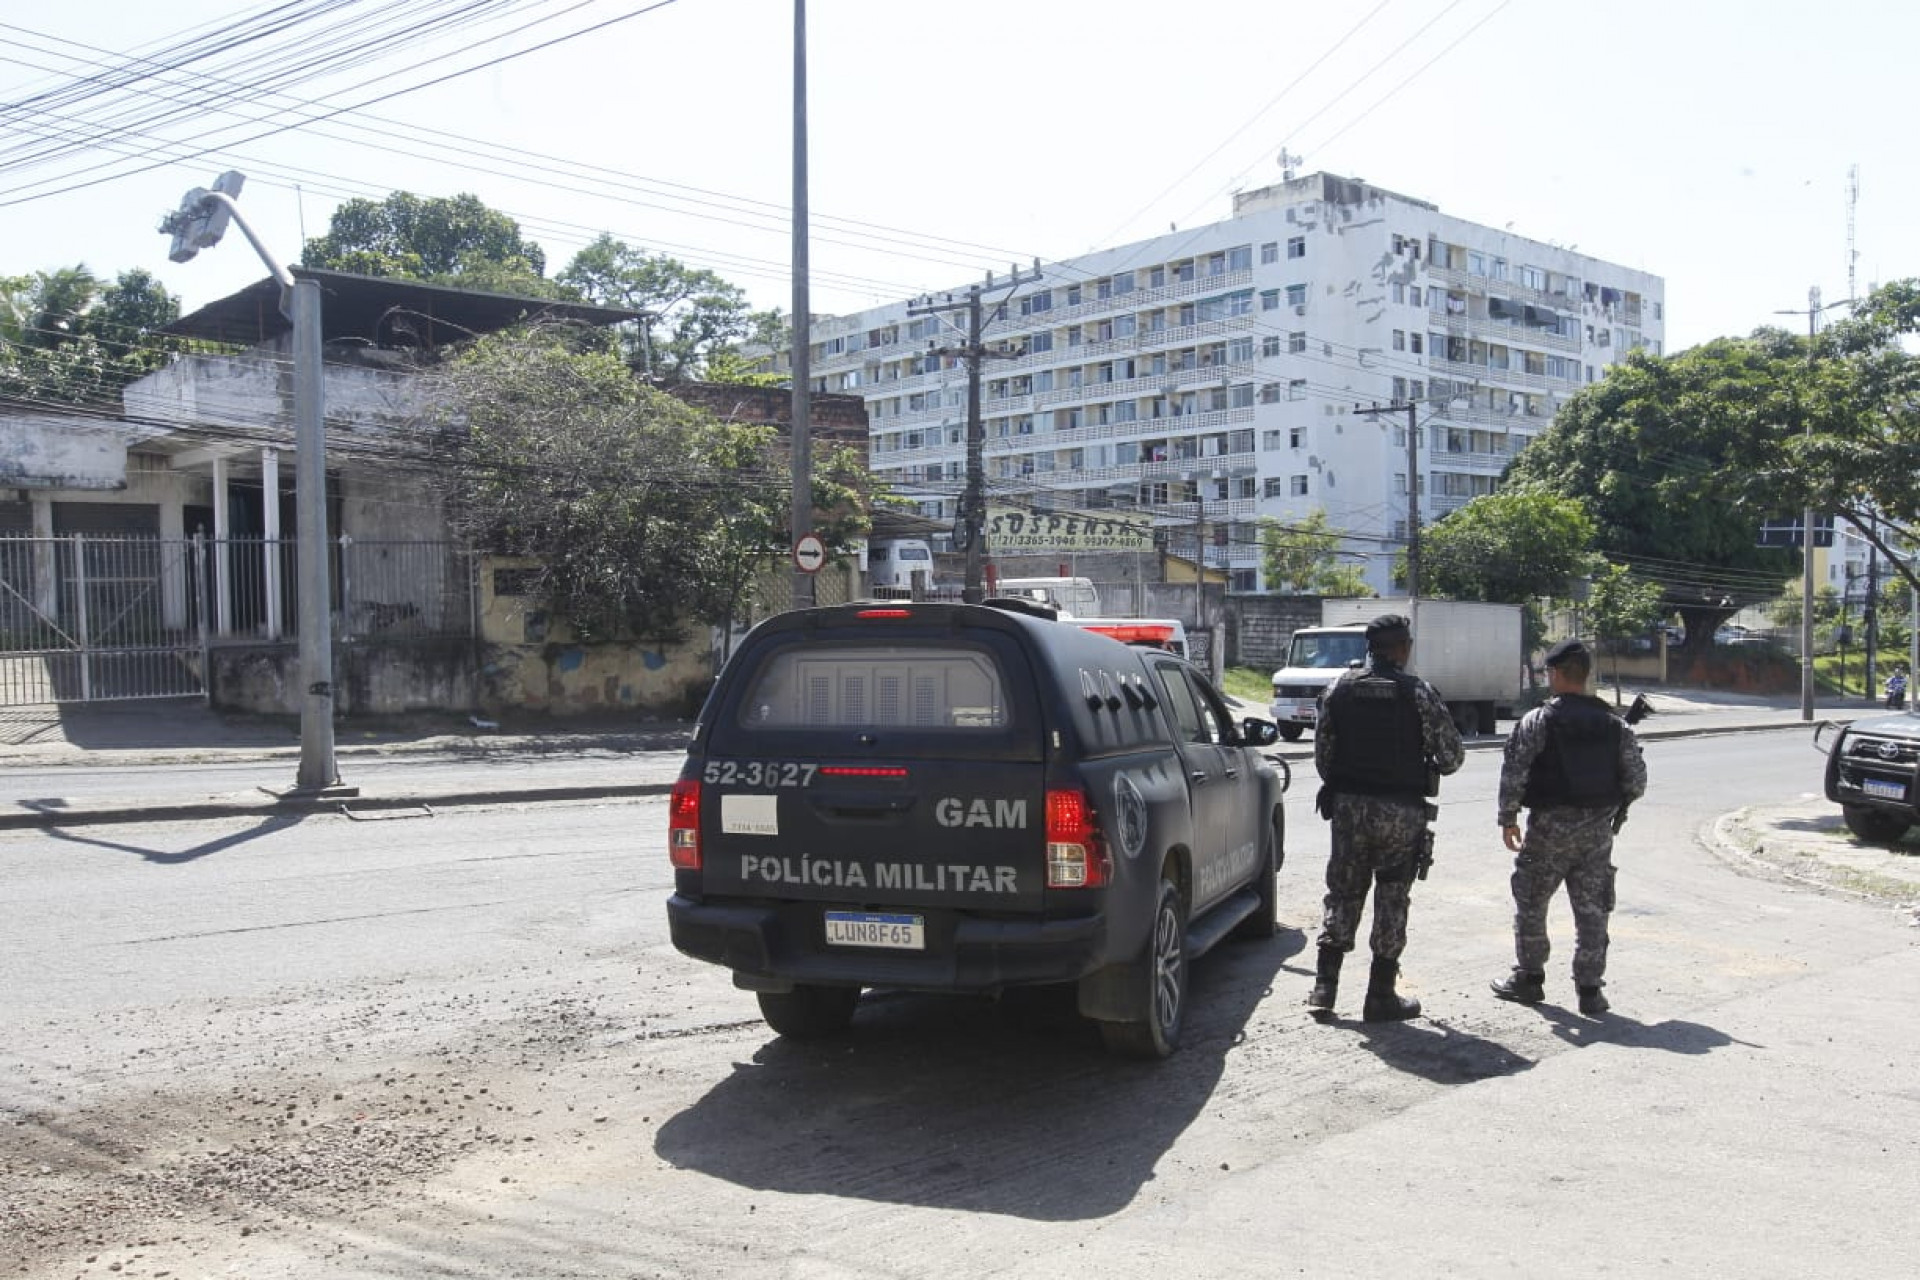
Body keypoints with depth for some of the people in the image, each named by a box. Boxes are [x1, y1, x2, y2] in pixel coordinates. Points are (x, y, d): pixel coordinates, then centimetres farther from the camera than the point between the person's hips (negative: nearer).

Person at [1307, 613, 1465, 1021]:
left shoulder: (1340, 688, 2)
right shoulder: (1417, 693, -9)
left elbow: (1322, 753, 5)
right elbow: (1452, 755, -7)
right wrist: (1431, 769, 15)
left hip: (1348, 805, 3)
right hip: (1401, 811, -3)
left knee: (1342, 894, 13)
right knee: (1391, 901, 6)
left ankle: (1325, 986, 13)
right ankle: (1381, 996, 11)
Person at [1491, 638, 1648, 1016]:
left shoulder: (1537, 721, -9)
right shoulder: (1613, 724, 4)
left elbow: (1513, 773, -13)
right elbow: (1636, 779, 6)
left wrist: (1508, 819, -3)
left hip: (1550, 827, -4)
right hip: (1599, 830, 4)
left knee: (1531, 903, 11)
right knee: (1592, 909, 8)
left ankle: (1529, 977, 19)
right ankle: (1590, 988, 10)